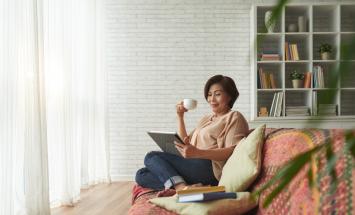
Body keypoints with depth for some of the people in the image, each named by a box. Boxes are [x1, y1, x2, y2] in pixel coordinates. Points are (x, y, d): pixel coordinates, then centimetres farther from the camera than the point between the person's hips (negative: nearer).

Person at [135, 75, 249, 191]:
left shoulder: (234, 117, 5)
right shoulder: (206, 118, 30)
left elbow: (232, 151, -12)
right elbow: (186, 143, 24)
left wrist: (197, 153, -25)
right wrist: (180, 117, 15)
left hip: (210, 169, -9)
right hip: (193, 166, 9)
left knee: (152, 157, -16)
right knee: (141, 175, -9)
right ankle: (182, 187, -31)